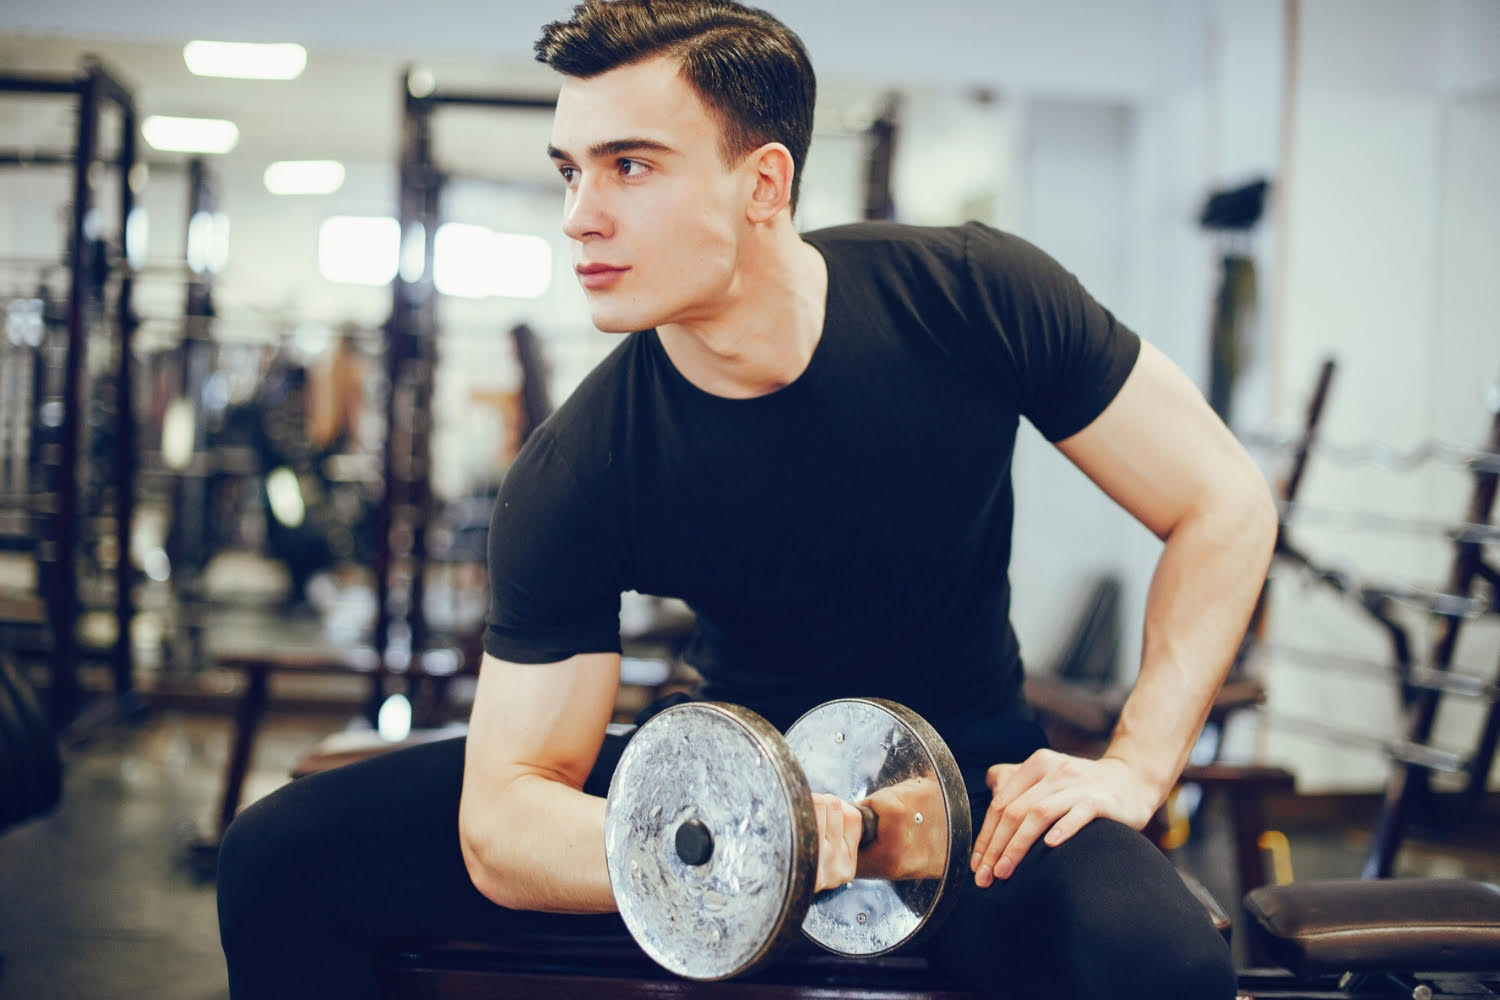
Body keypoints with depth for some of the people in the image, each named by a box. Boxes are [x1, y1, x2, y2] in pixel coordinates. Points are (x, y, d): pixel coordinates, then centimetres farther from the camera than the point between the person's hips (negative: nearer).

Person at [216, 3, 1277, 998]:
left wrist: (1134, 767, -16)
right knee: (285, 854, -9)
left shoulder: (972, 297, -16)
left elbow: (1224, 505, -6)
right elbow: (501, 829, -16)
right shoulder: (567, 483, -15)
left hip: (971, 782, -2)